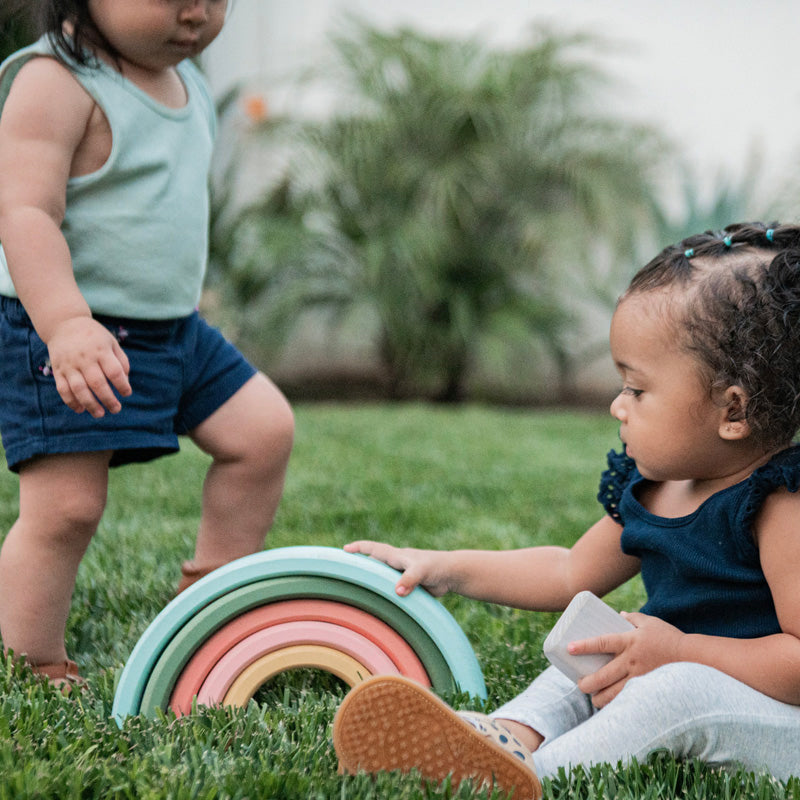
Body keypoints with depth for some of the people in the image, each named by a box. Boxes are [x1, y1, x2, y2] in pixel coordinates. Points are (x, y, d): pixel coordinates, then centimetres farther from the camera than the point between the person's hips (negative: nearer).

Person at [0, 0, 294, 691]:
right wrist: (66, 323, -39)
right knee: (66, 505, -10)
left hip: (172, 328, 9)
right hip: (61, 333, -8)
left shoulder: (186, 81, 10)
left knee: (265, 428, 7)